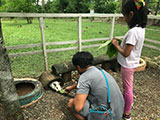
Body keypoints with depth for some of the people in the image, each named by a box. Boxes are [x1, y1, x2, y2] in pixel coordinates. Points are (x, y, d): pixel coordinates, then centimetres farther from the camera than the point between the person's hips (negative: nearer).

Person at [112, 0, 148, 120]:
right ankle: (124, 104, 46)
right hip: (132, 63, 9)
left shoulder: (133, 32, -28)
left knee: (128, 89, 8)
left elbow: (125, 53, -24)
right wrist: (120, 43, 3)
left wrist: (116, 45, -11)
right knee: (126, 87, 24)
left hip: (128, 65, -8)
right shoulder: (141, 28, 1)